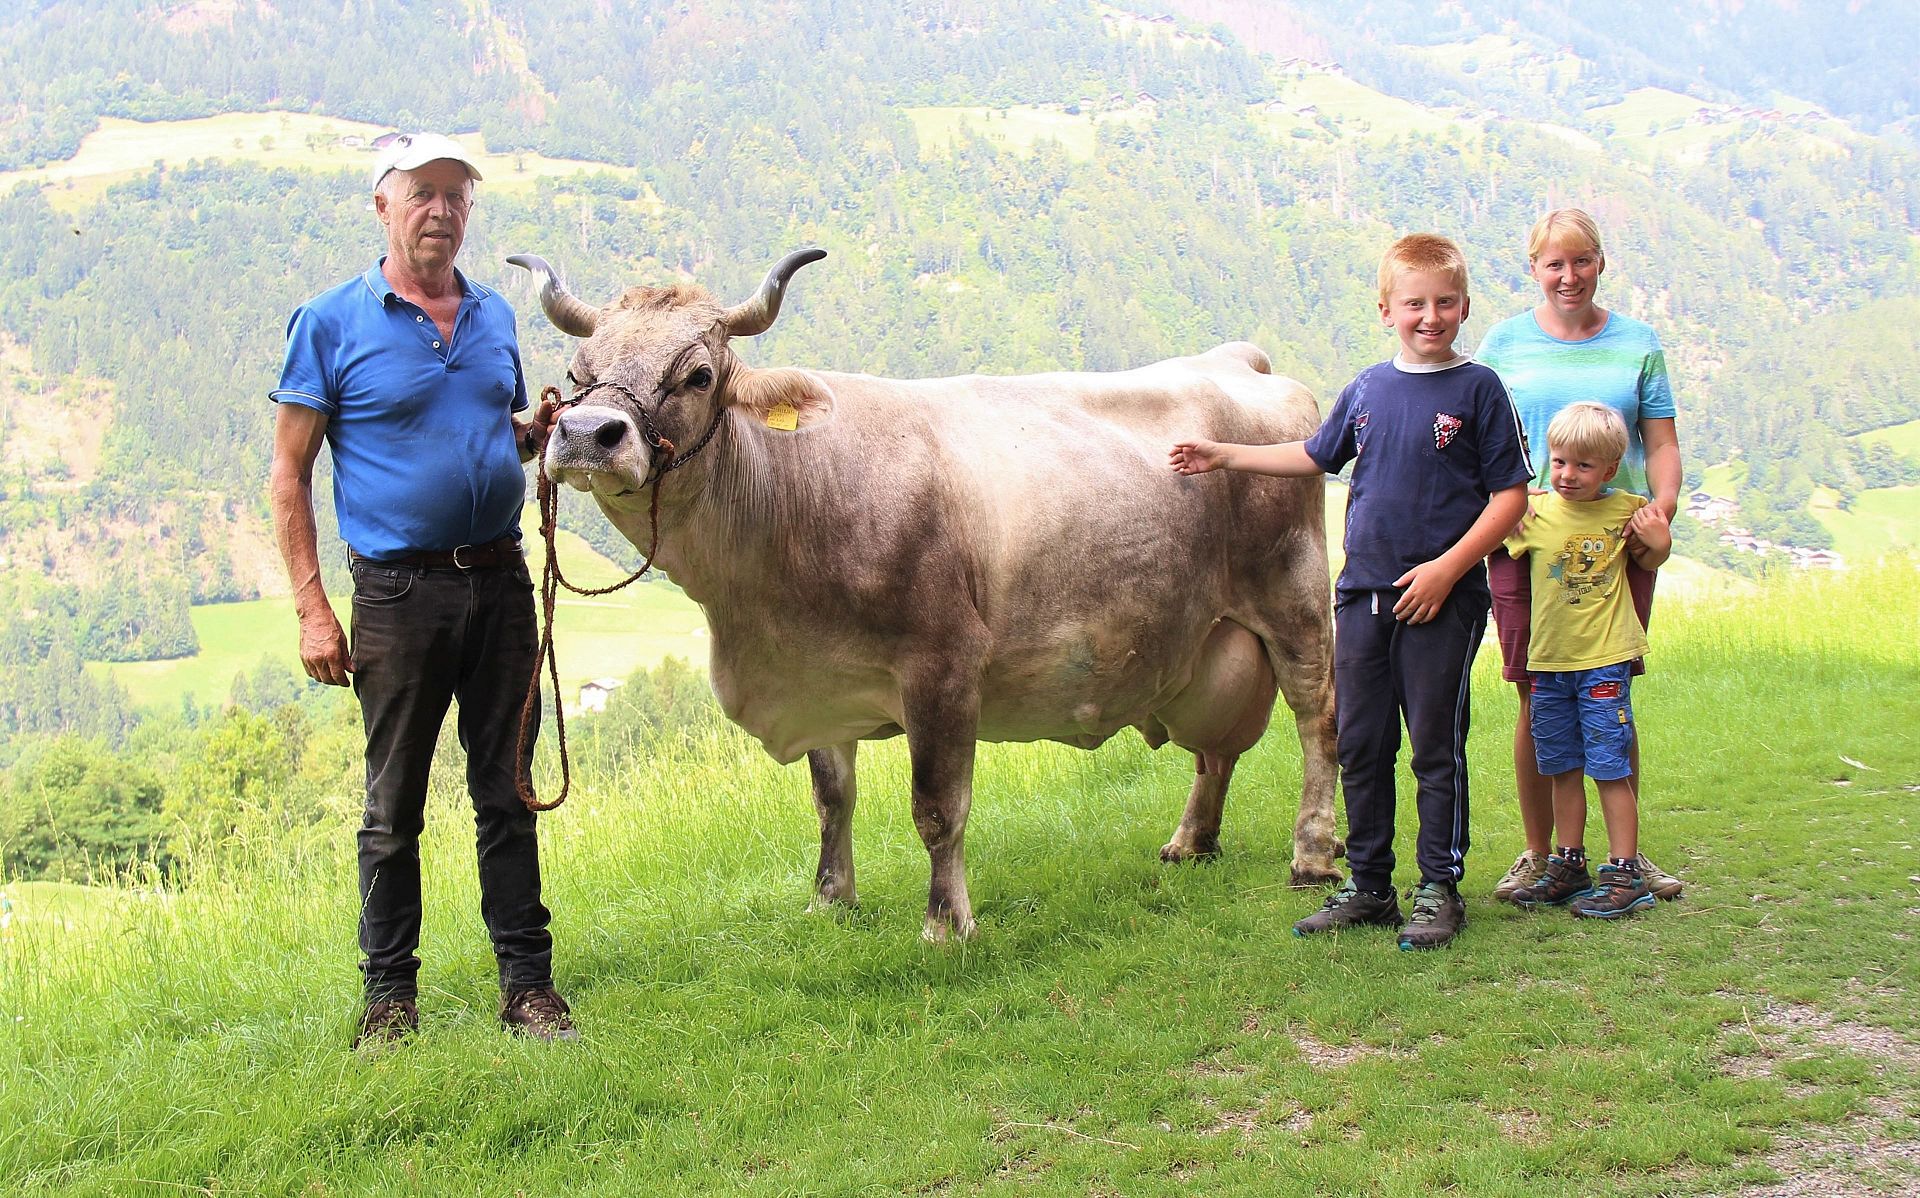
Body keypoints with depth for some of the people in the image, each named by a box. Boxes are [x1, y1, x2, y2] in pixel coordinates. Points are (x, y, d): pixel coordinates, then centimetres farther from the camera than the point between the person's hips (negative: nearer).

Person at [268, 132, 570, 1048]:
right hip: (397, 590, -4)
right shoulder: (331, 323, -2)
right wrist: (312, 609, -10)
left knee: (506, 792, 8)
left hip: (500, 579, 4)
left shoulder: (494, 317, 12)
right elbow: (289, 473, -3)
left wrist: (536, 432, 0)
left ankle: (527, 984, 15)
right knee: (394, 805, 4)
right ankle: (389, 996, 16)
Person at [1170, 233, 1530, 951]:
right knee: (1360, 745, 9)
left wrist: (1447, 567, -15)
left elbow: (1510, 496, -6)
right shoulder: (1367, 389, 10)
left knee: (1436, 748, 1)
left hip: (1443, 599, -5)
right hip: (1361, 594, 5)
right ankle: (1368, 887, 21)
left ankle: (1440, 891, 12)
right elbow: (1314, 456, 26)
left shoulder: (1478, 390, -4)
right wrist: (1225, 456, 27)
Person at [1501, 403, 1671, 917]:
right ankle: (1569, 866, 23)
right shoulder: (1532, 512, -2)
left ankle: (1624, 874, 4)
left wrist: (1659, 542, -5)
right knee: (1563, 768, 12)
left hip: (1605, 660, -3)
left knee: (1609, 768, -3)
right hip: (1548, 661, 3)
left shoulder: (1626, 510, -3)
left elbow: (1646, 562, 14)